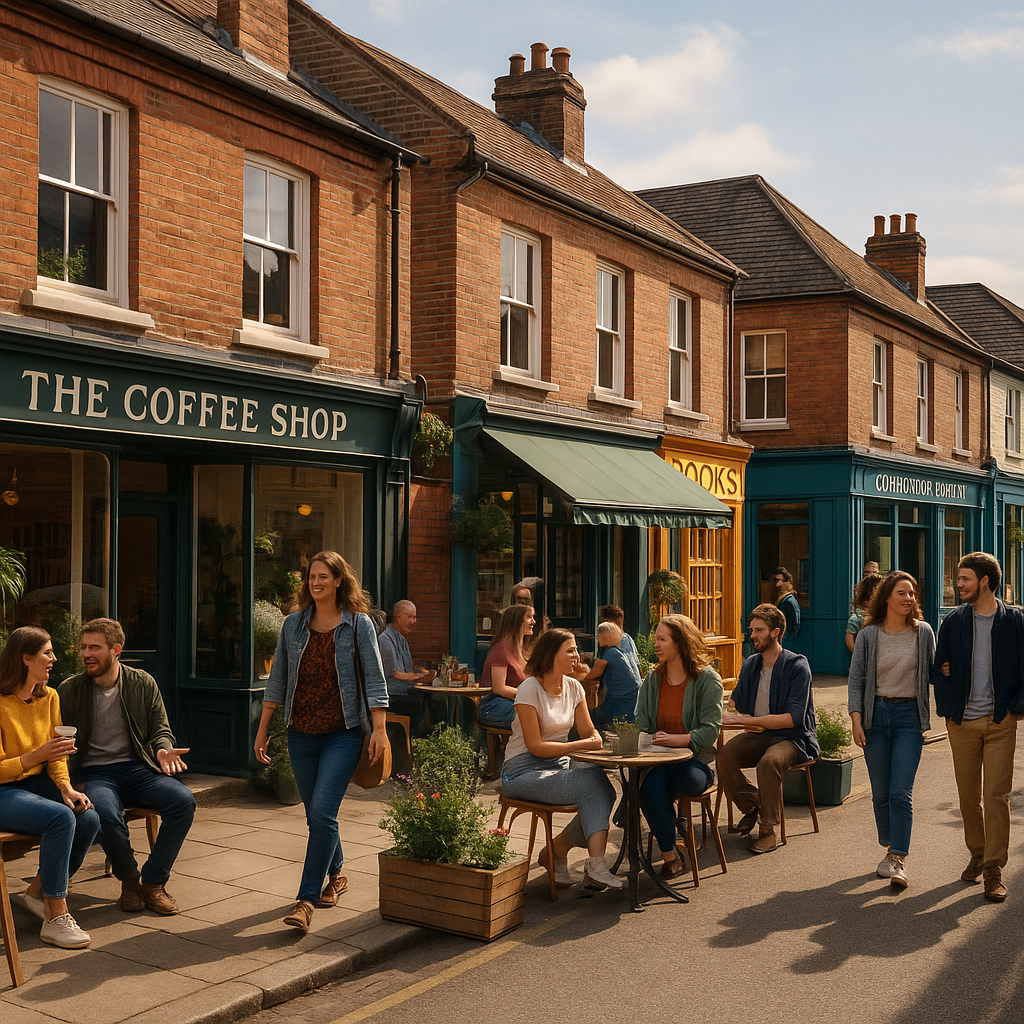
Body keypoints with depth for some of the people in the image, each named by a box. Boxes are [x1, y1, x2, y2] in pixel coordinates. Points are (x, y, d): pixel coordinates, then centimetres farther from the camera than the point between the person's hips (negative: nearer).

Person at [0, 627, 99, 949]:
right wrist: (37, 756, -29)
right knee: (60, 817, -32)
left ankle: (38, 890, 3)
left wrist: (65, 787, -10)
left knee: (89, 818, -20)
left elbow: (57, 756, 9)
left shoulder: (49, 697, 7)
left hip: (37, 783, 7)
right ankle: (55, 919, -24)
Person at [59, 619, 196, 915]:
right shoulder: (69, 690, 3)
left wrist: (163, 749, -11)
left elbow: (160, 728, 13)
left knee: (183, 800, -26)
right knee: (107, 814, -36)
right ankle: (129, 879, -6)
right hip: (93, 772, -2)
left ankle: (153, 882, -8)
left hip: (136, 768, 2)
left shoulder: (143, 683, 6)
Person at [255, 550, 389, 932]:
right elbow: (277, 681, 11)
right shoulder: (293, 624, 6)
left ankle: (306, 900, -9)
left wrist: (380, 729, -12)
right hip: (301, 733, 4)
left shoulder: (358, 624, -3)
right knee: (317, 815, 12)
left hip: (342, 732, -4)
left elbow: (374, 679, -4)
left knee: (321, 813, -14)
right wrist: (262, 730, 9)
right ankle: (335, 875, 35)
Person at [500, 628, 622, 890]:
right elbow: (535, 746, -16)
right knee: (592, 783, -28)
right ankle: (596, 866, -27)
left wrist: (596, 740, -13)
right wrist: (580, 746, -21)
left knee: (603, 789, -23)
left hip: (560, 765, 7)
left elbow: (589, 731, 11)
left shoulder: (573, 687, 7)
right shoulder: (530, 689, -13)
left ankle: (555, 849, -7)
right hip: (525, 771, -7)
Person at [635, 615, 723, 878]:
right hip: (657, 759, 4)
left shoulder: (707, 679, -1)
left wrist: (675, 739, -24)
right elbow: (641, 724, 11)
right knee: (652, 783, -32)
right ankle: (670, 855, -17)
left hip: (694, 761, -3)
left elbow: (710, 731, -9)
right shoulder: (653, 679, 13)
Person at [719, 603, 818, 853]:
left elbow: (793, 718, -20)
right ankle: (751, 807, 1)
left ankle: (768, 830, -20)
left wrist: (748, 720, -26)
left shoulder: (797, 666, -11)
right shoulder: (750, 665, 9)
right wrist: (725, 714, -9)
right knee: (725, 755, -24)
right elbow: (737, 704, 16)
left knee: (769, 761, -37)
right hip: (760, 735, 6)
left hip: (793, 738, -5)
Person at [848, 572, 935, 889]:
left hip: (909, 716, -1)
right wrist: (856, 719, -6)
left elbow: (932, 672, 8)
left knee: (901, 792, -9)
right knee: (880, 792, 7)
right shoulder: (868, 635, 0)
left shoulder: (923, 632, 1)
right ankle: (890, 850, 23)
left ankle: (899, 859, -4)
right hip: (876, 714, 1)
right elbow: (856, 679, 2)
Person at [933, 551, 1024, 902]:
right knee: (968, 795, 10)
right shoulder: (953, 622, 4)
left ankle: (994, 871, 1)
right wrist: (948, 710, -3)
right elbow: (940, 669, 7)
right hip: (962, 723, 2)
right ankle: (977, 854, 28)